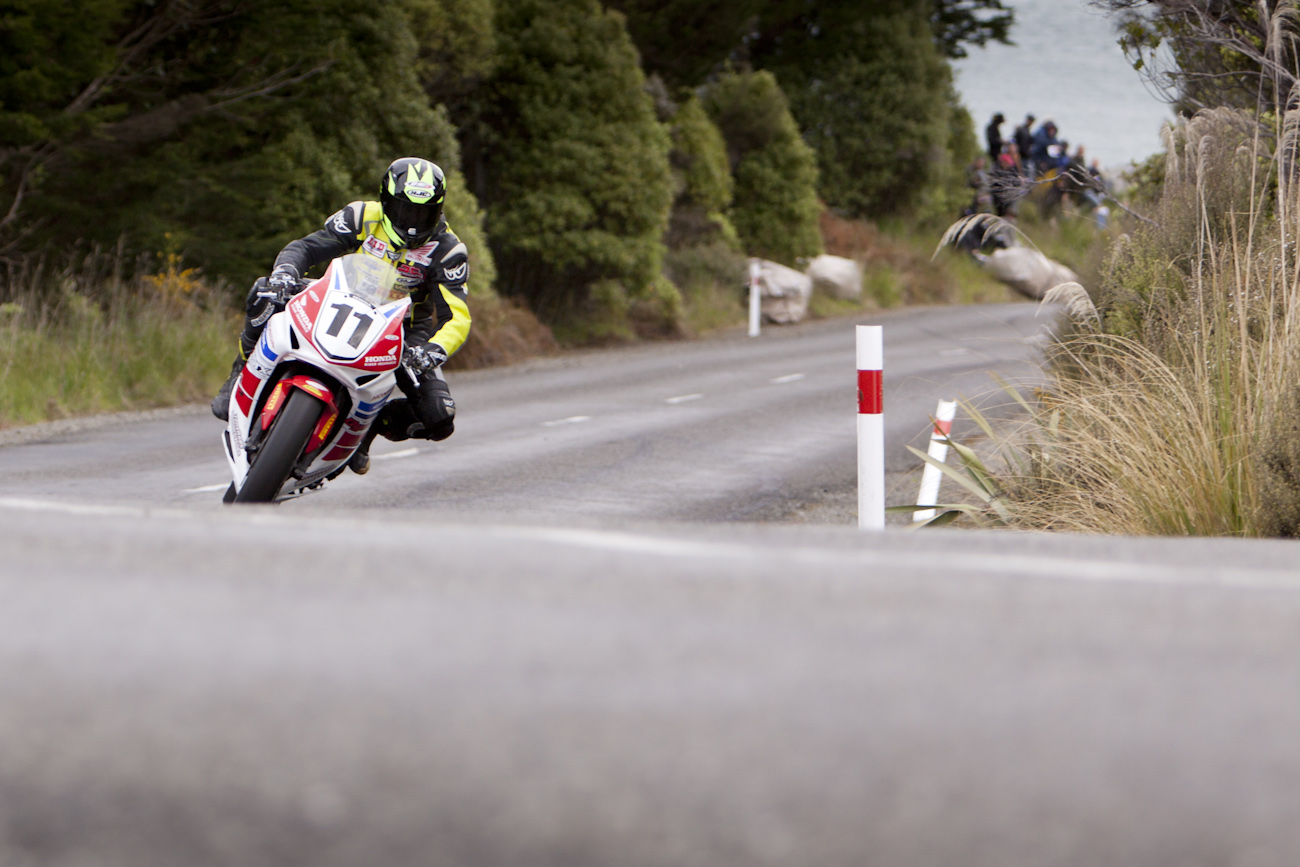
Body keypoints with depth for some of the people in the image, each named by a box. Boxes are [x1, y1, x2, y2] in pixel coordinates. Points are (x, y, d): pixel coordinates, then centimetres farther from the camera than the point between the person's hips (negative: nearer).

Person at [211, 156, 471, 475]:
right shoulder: (363, 217, -12)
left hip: (405, 331, 0)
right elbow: (303, 248, -13)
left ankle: (369, 425, 8)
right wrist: (282, 276, -37)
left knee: (439, 419, -22)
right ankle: (244, 377, -4)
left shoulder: (447, 250, -16)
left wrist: (432, 352, -44)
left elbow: (457, 318, -22)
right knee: (266, 297, -23)